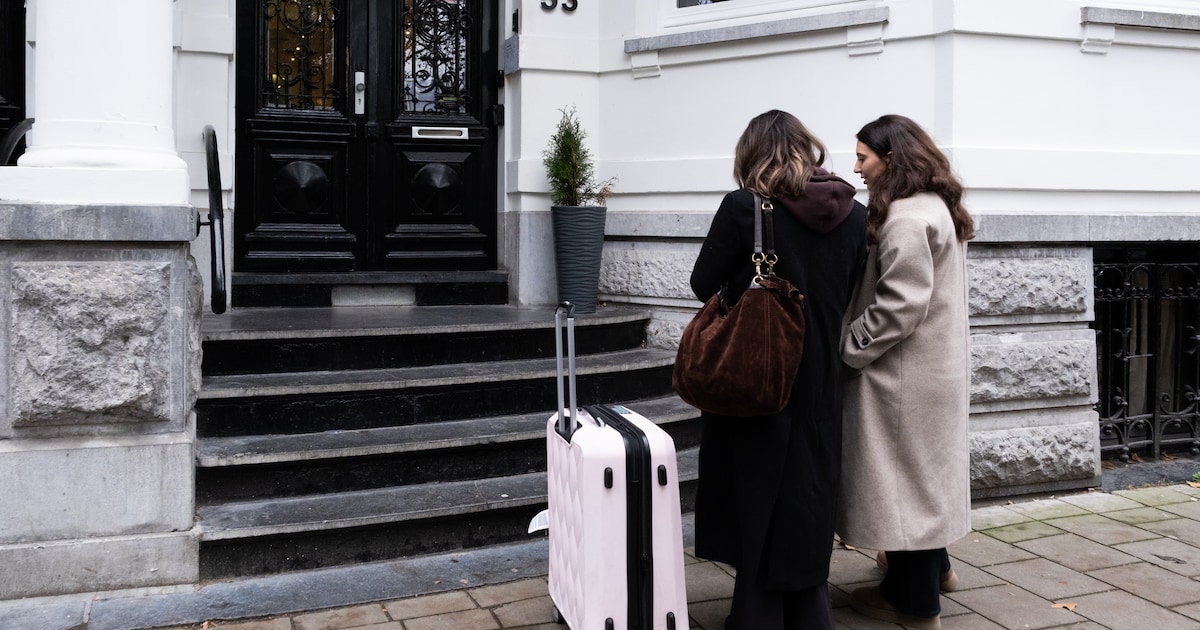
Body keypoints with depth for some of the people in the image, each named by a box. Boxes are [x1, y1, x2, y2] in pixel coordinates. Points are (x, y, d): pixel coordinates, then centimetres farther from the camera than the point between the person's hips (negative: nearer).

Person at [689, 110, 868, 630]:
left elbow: (703, 285, -6)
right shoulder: (854, 216, -2)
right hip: (820, 389, 4)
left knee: (758, 513, 11)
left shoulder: (743, 208, -15)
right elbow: (851, 299, 6)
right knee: (806, 515, 17)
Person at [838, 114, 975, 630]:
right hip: (936, 367, 10)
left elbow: (899, 306, -25)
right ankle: (932, 566, 39)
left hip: (907, 374, -10)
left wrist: (848, 349, -14)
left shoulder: (907, 219, -20)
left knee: (906, 471, 2)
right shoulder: (937, 207, 12)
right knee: (924, 468, 22)